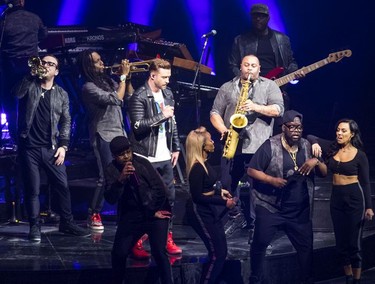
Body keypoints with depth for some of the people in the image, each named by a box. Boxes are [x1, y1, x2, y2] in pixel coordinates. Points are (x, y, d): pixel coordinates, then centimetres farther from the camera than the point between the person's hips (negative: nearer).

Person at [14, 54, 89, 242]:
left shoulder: (61, 94, 10)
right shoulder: (30, 86, 4)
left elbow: (65, 121, 9)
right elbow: (17, 93, -18)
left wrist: (63, 146, -1)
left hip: (51, 148, 2)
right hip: (29, 147, -2)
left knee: (62, 186, 0)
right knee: (32, 189, 1)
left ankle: (66, 223, 13)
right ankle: (35, 226, 9)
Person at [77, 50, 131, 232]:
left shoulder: (108, 81, 13)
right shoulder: (89, 87, -12)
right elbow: (116, 99, -20)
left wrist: (126, 76, 4)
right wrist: (123, 76, -13)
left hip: (119, 134, 8)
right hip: (104, 136, -8)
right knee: (107, 178, -12)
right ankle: (93, 215, -3)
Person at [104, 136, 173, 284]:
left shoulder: (142, 163, -7)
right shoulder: (111, 171, -3)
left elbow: (160, 188, -2)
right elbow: (110, 198, -16)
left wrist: (154, 211, -3)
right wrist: (120, 179, -31)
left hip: (155, 212, -2)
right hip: (131, 216, 2)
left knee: (159, 252, -16)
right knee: (118, 253, -3)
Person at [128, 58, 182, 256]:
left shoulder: (167, 94, 12)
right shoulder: (139, 97, -11)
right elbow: (138, 125, -20)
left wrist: (176, 148, 17)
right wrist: (161, 116, -19)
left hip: (164, 157, 7)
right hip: (146, 158, -7)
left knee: (169, 197, 7)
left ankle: (167, 238, 16)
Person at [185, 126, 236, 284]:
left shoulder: (204, 162, 5)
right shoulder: (197, 168, -23)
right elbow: (197, 196, -23)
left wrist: (220, 191, 5)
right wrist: (224, 202, -20)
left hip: (210, 210, 10)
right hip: (200, 212, -10)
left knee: (221, 251, 14)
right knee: (216, 254, -4)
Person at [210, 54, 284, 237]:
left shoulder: (269, 86, 7)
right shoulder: (227, 88, 13)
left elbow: (278, 110, -4)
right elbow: (215, 113, 10)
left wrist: (255, 107, -16)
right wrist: (223, 130, -8)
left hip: (258, 145, -3)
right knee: (228, 183, 6)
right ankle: (235, 218, 23)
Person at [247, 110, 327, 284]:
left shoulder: (307, 146, 7)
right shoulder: (270, 146, -8)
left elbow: (324, 173, 8)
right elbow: (251, 170, -9)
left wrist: (316, 161, -13)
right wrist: (272, 180, -22)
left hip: (300, 211, 4)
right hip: (270, 208, -4)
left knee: (306, 247, 8)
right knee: (260, 244, 0)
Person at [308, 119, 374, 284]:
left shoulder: (360, 155, -6)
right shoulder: (332, 149, 3)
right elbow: (311, 137, 7)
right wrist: (315, 144, -16)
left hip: (355, 198, -5)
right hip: (336, 198, 5)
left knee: (353, 242, -1)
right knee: (341, 242, 10)